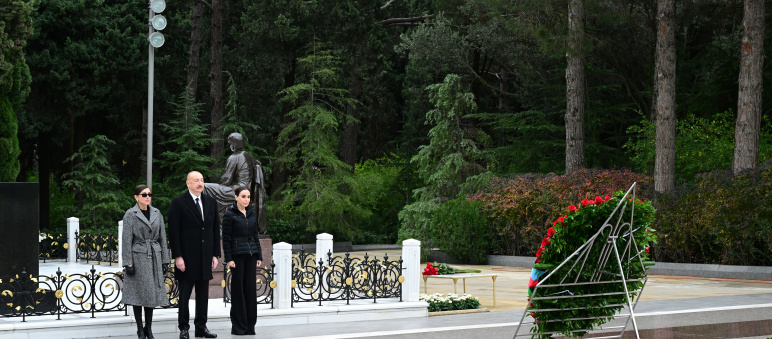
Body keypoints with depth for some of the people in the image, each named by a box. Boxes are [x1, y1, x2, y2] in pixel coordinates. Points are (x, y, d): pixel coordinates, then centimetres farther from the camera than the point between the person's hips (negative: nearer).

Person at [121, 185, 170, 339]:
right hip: (138, 256, -4)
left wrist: (164, 260, 8)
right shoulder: (130, 214, -5)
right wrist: (129, 263, -11)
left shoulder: (156, 213, 9)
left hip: (154, 257, 4)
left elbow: (162, 237, 12)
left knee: (152, 292, 6)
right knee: (138, 292, 0)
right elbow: (126, 240, -7)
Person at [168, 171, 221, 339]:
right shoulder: (178, 203, -4)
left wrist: (215, 255, 6)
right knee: (184, 295, 2)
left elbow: (215, 230, 13)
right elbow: (173, 231, -7)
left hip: (205, 258, 5)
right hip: (186, 259, -5)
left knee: (203, 295, 8)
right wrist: (177, 256, -13)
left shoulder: (211, 202, 11)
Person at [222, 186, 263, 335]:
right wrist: (229, 259, -12)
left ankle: (250, 325, 9)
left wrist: (259, 256, 10)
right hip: (237, 255, -5)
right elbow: (226, 238, -7)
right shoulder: (230, 214, -5)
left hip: (251, 255, 5)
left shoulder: (252, 213, 11)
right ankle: (238, 326, 3)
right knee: (238, 289, -2)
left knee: (251, 288, 4)